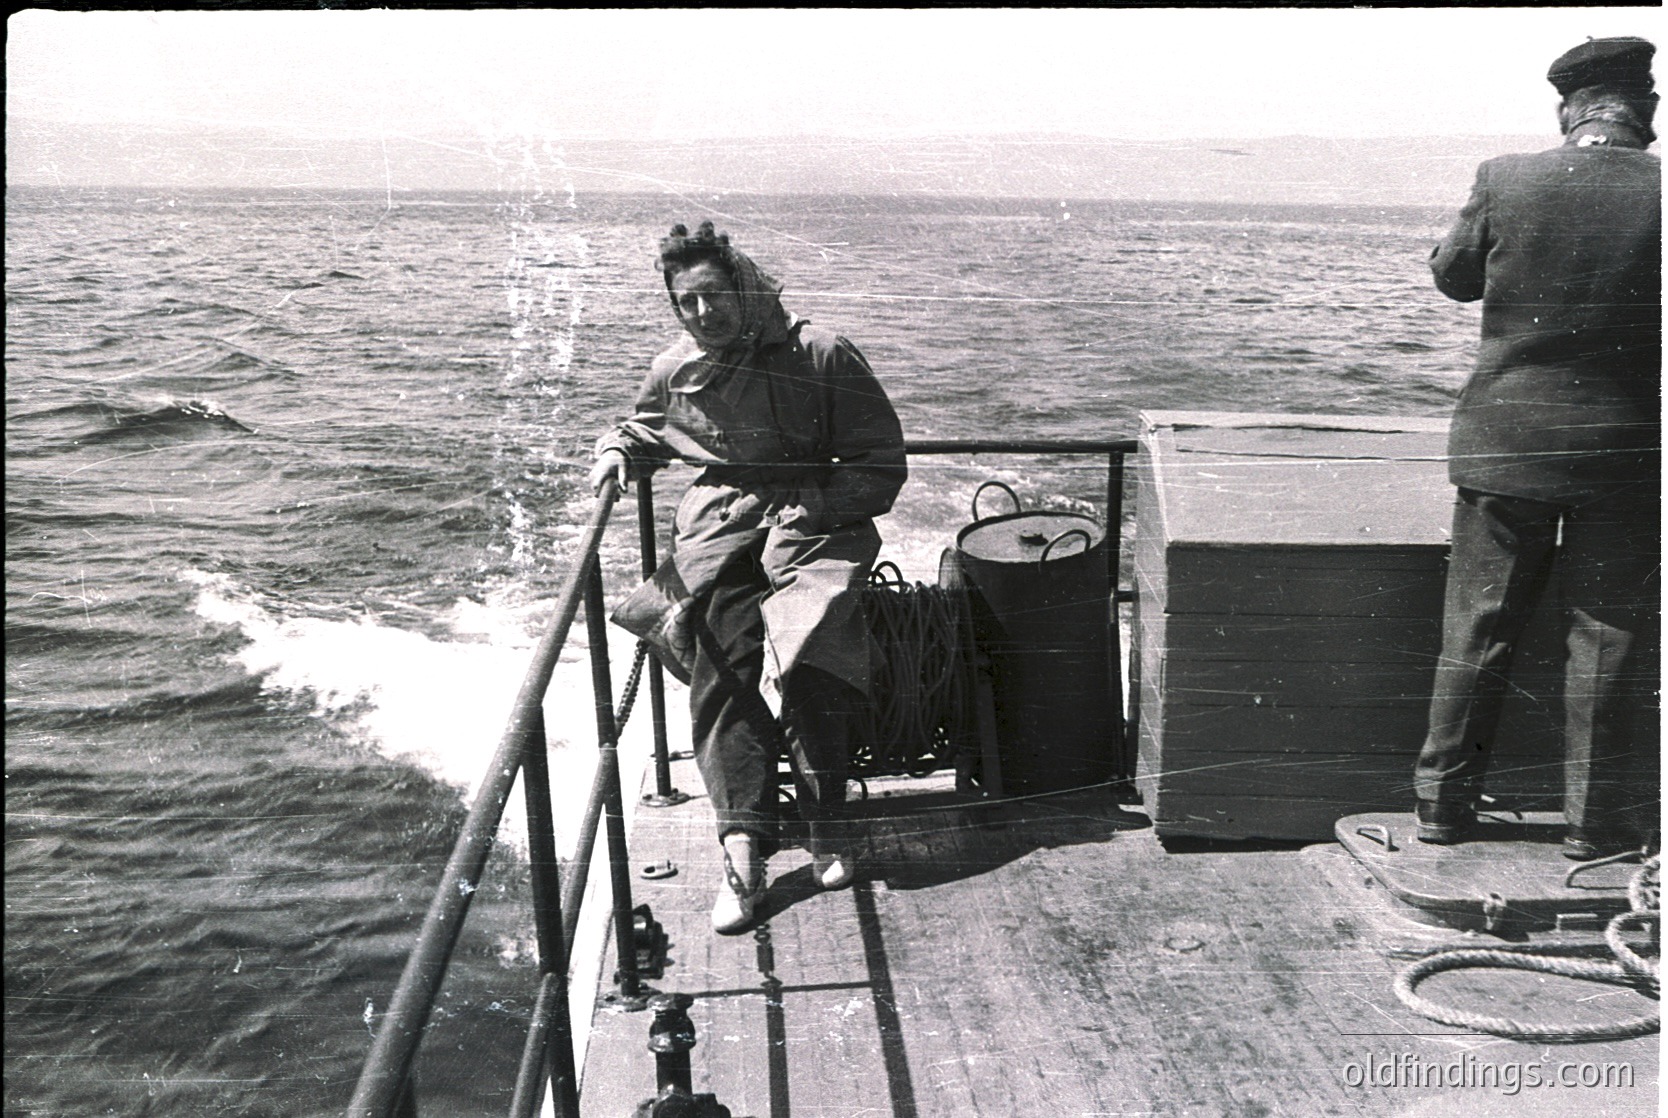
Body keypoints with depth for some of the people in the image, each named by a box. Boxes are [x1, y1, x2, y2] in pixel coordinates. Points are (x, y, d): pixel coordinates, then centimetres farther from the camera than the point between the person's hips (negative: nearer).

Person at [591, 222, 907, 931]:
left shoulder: (819, 356, -2)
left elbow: (882, 466, 0)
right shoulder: (673, 374, 11)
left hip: (813, 520, -2)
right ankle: (744, 839, -29)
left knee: (802, 653, -29)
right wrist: (616, 452, 10)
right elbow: (641, 432, 34)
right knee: (719, 661, -24)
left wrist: (811, 507, -12)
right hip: (719, 525, 3)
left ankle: (826, 823, -15)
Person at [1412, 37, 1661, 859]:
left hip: (1504, 444, 1)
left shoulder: (1506, 181, -7)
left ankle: (1443, 802, 20)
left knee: (1477, 631, 11)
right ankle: (1596, 819, 21)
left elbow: (1453, 276, 8)